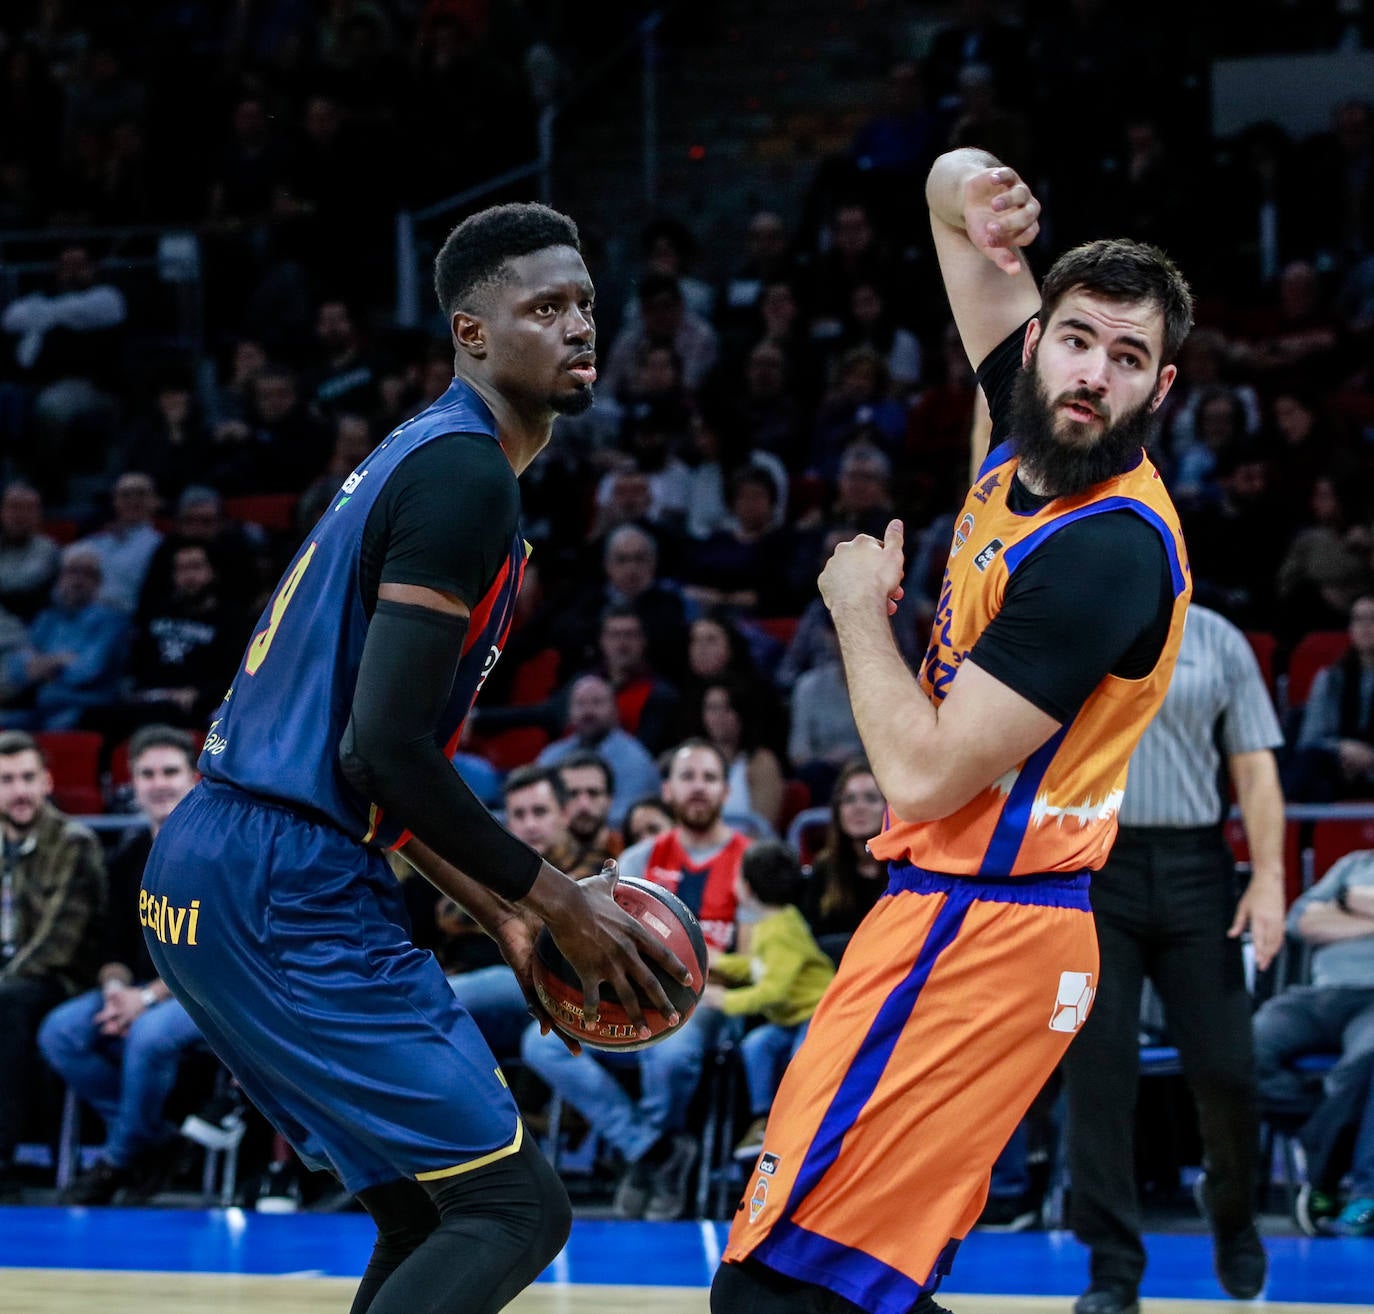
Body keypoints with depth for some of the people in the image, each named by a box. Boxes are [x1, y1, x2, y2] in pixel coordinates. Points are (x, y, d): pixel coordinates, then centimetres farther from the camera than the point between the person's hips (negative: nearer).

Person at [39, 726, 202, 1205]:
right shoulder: (129, 856, 11)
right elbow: (116, 945, 12)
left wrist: (149, 997, -22)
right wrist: (116, 988, -12)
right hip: (139, 987, 6)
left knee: (149, 1035, -37)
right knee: (59, 1033, -19)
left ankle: (120, 1160, -14)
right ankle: (151, 1141, -10)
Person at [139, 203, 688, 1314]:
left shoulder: (427, 457, 19)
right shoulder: (466, 473, -12)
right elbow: (385, 752, -20)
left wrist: (500, 910, 20)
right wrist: (557, 901, -9)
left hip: (215, 877, 10)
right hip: (285, 891, -10)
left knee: (432, 1214, 18)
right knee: (513, 1209, -11)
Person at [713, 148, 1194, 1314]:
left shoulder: (1111, 548, -19)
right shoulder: (1035, 444, 5)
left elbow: (924, 776, -20)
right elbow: (957, 193, 17)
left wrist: (859, 609, -6)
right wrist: (968, 189, -7)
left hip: (978, 935, -10)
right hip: (959, 914, 10)